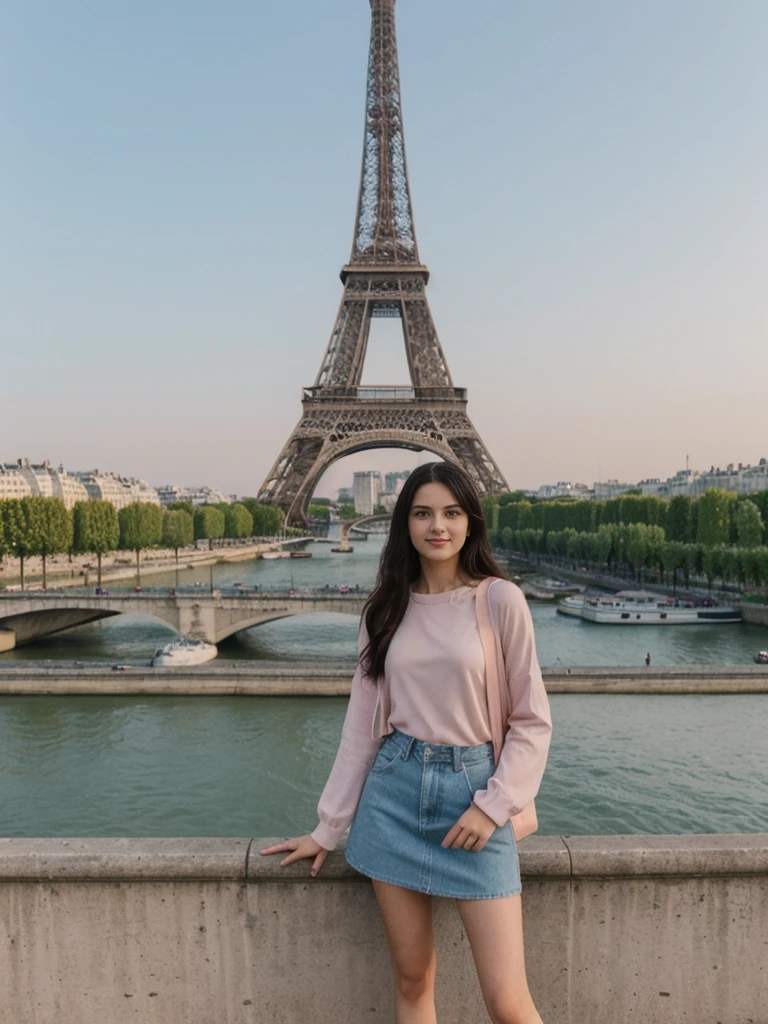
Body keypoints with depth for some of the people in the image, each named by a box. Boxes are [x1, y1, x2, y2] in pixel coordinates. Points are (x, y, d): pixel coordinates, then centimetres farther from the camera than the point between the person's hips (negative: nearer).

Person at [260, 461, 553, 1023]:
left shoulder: (500, 600, -6)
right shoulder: (388, 608, 4)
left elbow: (532, 721, -2)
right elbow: (362, 721, 7)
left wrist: (492, 805, -11)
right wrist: (329, 827, 9)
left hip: (473, 790, -3)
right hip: (394, 790, 3)